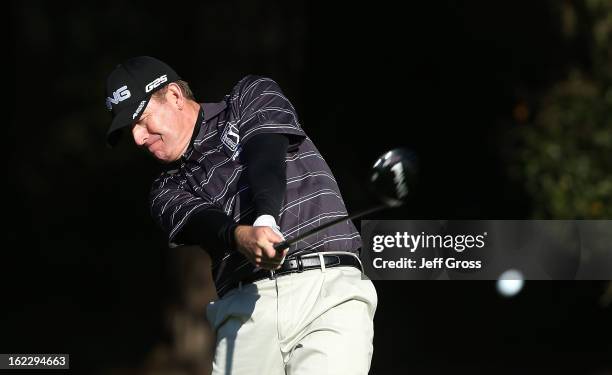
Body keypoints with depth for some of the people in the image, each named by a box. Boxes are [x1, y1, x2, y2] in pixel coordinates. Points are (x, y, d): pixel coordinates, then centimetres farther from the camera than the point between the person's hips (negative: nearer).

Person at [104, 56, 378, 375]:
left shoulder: (253, 96, 15)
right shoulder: (168, 191, 20)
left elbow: (266, 155, -5)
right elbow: (201, 220, -3)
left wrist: (265, 220, -26)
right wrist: (242, 237, -27)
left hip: (328, 291, -3)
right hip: (243, 309, 3)